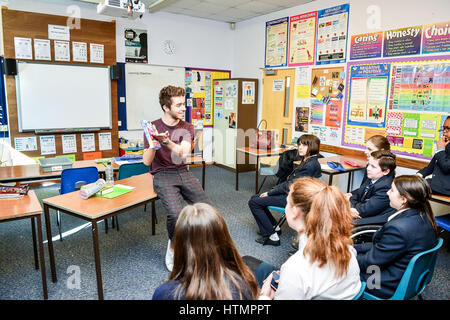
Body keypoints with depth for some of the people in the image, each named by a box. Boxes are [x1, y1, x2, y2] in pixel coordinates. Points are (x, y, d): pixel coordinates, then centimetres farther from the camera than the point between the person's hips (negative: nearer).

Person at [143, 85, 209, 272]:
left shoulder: (187, 127, 6)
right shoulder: (153, 127, 0)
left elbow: (183, 152, -12)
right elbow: (147, 161, -5)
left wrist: (165, 141, -28)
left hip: (183, 173, 4)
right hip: (162, 175, -3)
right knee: (176, 213, -28)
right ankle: (173, 247, 3)